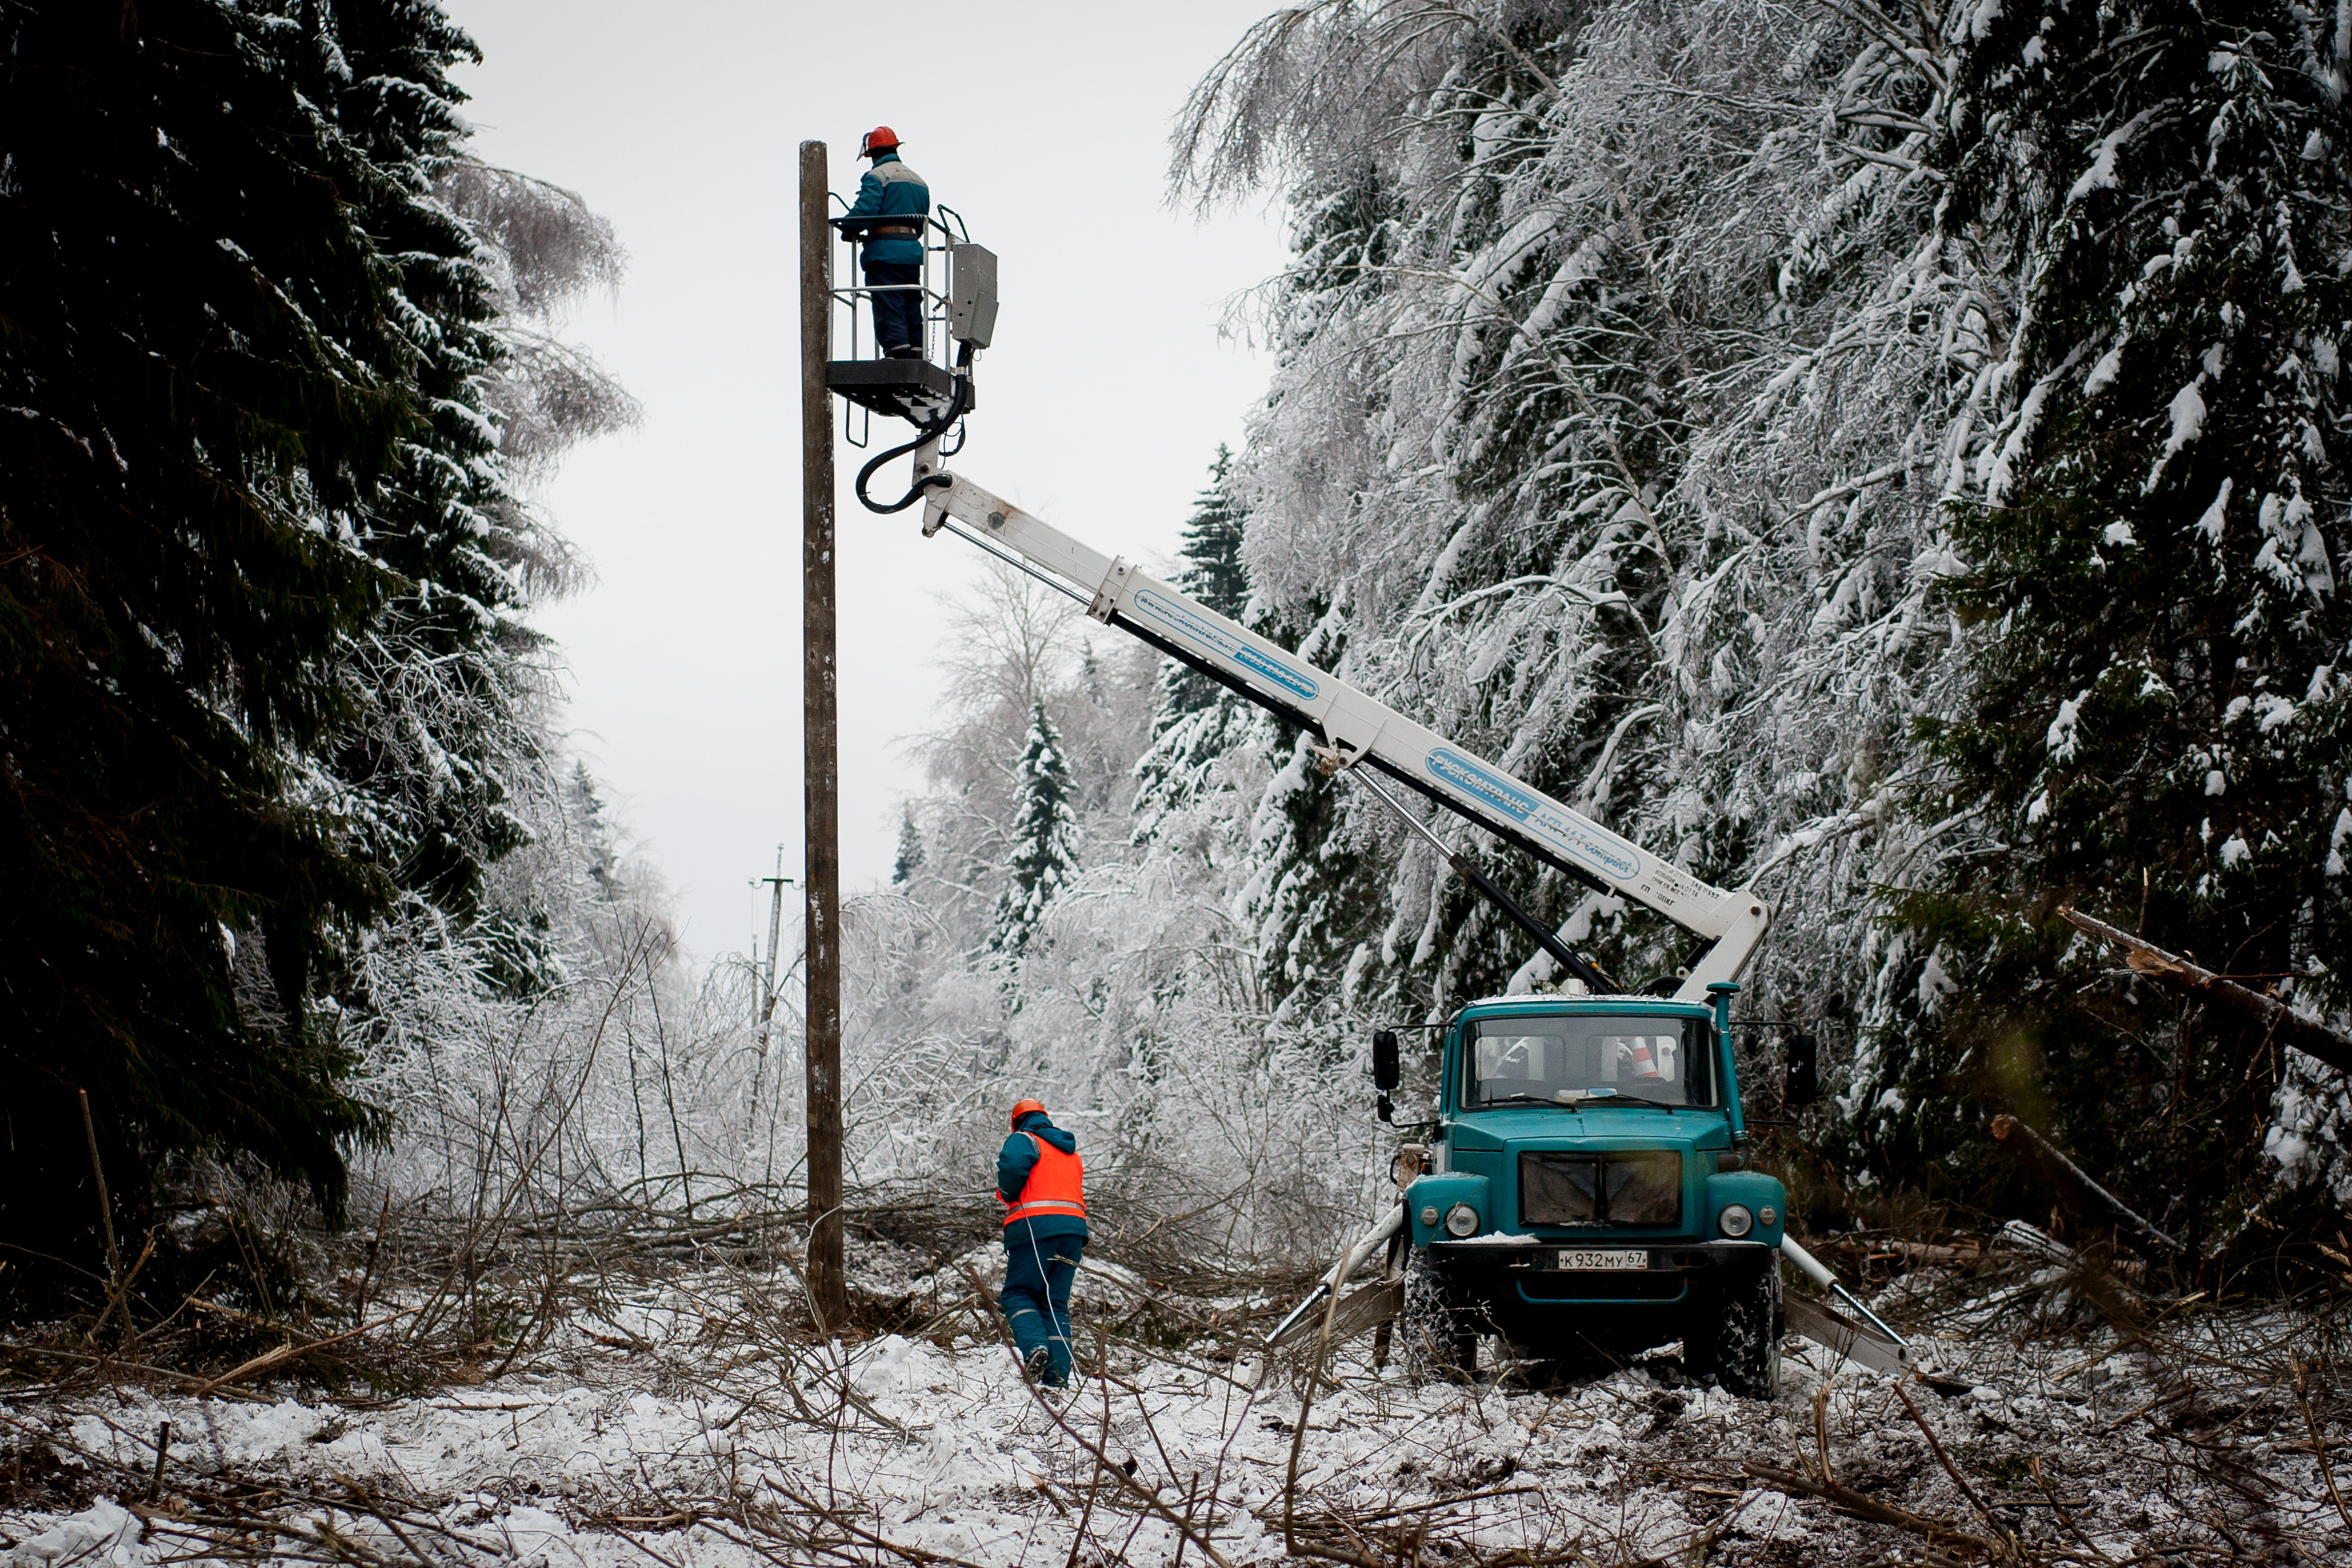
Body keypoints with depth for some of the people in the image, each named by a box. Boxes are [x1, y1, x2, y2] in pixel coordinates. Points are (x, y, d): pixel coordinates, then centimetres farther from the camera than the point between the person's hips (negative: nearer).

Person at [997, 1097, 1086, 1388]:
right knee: (1056, 1302, 8)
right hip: (1074, 1227, 6)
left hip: (1036, 1224, -6)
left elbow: (1013, 1166, -16)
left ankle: (1035, 1346, -23)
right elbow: (1079, 1192, 20)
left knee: (1018, 1293, 3)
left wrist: (1008, 1195, 1)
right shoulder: (1072, 1152, 26)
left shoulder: (1023, 1140, 4)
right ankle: (1058, 1373, -4)